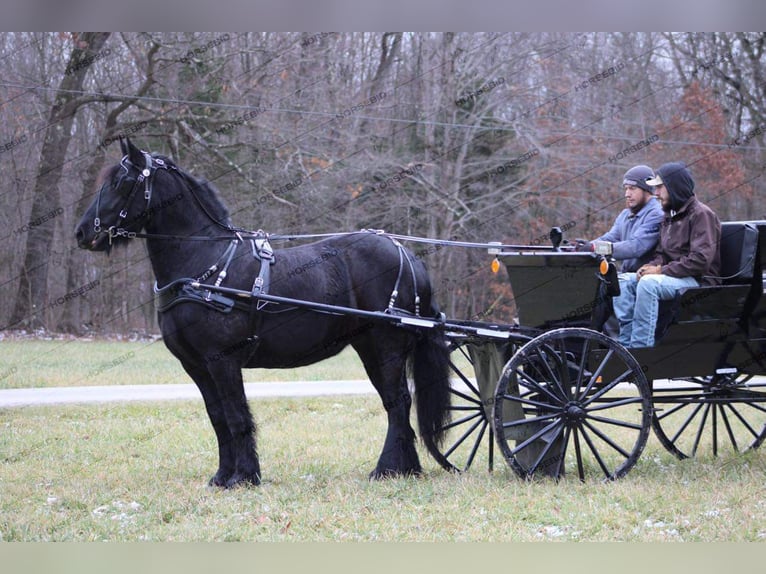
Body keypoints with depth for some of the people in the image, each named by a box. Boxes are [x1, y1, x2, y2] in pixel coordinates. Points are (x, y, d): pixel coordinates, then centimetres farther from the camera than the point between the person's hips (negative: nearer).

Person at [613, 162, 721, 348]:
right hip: (673, 276, 9)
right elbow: (662, 253, 21)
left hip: (699, 280, -9)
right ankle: (626, 343, -16)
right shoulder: (670, 216, 18)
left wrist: (662, 270, -19)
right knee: (624, 280, -8)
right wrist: (652, 266, -4)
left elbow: (700, 260, -22)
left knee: (648, 283, -32)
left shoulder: (701, 214, -11)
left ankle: (641, 346, -35)